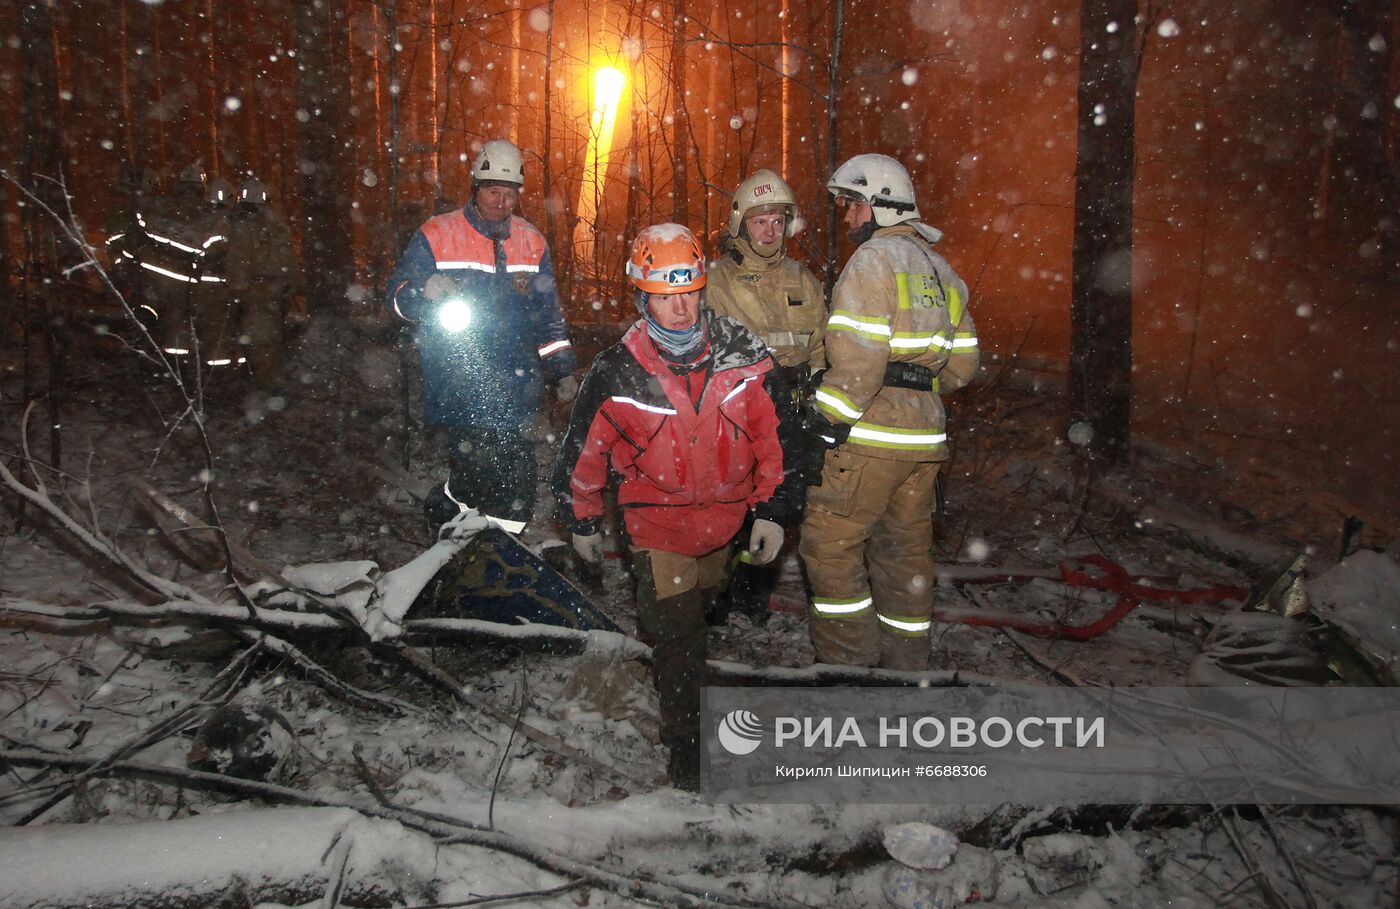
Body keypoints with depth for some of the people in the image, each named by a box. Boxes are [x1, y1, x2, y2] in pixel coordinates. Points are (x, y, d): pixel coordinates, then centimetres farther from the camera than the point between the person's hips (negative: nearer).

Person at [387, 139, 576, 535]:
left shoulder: (531, 242, 16)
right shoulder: (436, 235, 4)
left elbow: (548, 314, 23)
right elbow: (398, 293, 5)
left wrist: (561, 369, 18)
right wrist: (425, 291, -18)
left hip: (515, 387, 4)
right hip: (460, 387, -4)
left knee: (517, 478, 2)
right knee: (478, 468, -19)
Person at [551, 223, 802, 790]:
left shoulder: (744, 356, -12)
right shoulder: (616, 375, -17)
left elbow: (779, 433, -2)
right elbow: (583, 451, -2)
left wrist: (773, 510, -2)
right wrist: (583, 521, 7)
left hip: (725, 518, 3)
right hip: (656, 520, -3)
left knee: (695, 611, 24)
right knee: (677, 635, -6)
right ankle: (685, 743, 13)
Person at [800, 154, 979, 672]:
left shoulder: (872, 260, -10)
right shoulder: (940, 270, 15)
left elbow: (857, 361, -20)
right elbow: (962, 364, 16)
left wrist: (828, 425, -14)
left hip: (871, 436, -8)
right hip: (923, 437, 8)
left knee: (829, 543, 1)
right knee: (906, 550, 15)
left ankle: (849, 661, 5)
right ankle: (905, 663, 24)